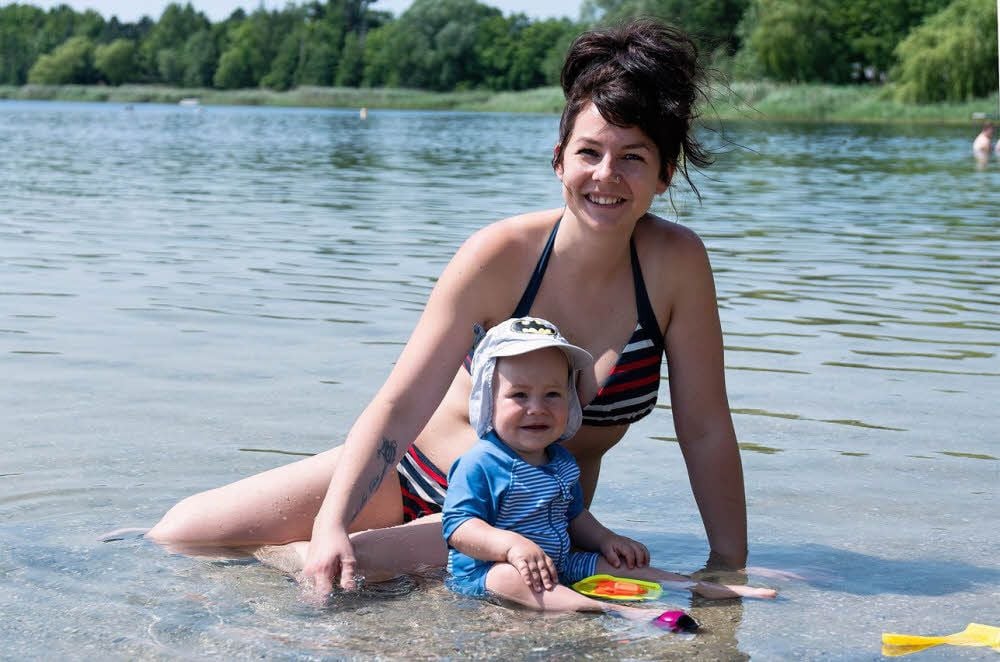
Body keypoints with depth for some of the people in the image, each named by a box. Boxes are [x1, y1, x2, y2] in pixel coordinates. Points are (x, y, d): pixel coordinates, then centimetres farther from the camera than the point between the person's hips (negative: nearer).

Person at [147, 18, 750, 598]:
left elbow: (706, 430, -9)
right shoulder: (501, 256, -20)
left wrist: (730, 567, -11)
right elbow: (400, 405, -23)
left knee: (356, 567, -29)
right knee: (181, 535, -5)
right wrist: (330, 525, -35)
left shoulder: (677, 263, -16)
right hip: (415, 473, 1)